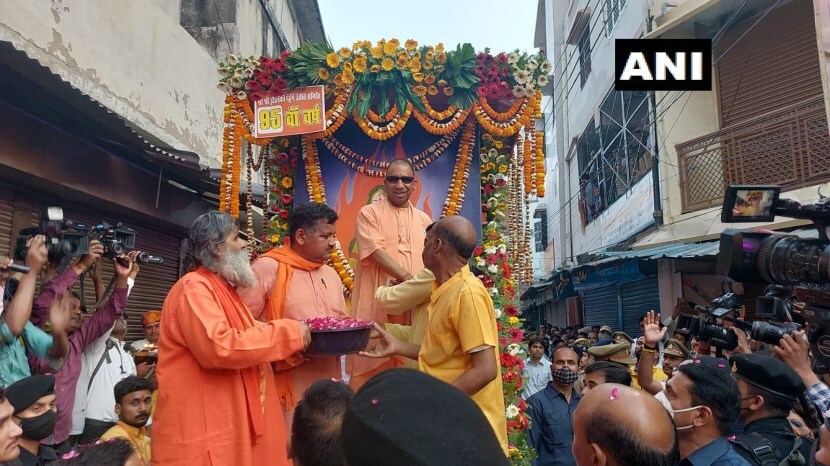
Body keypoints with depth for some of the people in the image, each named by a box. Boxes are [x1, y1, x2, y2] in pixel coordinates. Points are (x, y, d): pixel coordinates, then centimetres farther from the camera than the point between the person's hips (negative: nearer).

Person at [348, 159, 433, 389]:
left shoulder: (424, 220, 14)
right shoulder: (369, 213, 0)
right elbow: (376, 252, -13)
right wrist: (407, 278, -24)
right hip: (376, 305, -4)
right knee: (371, 365, 0)